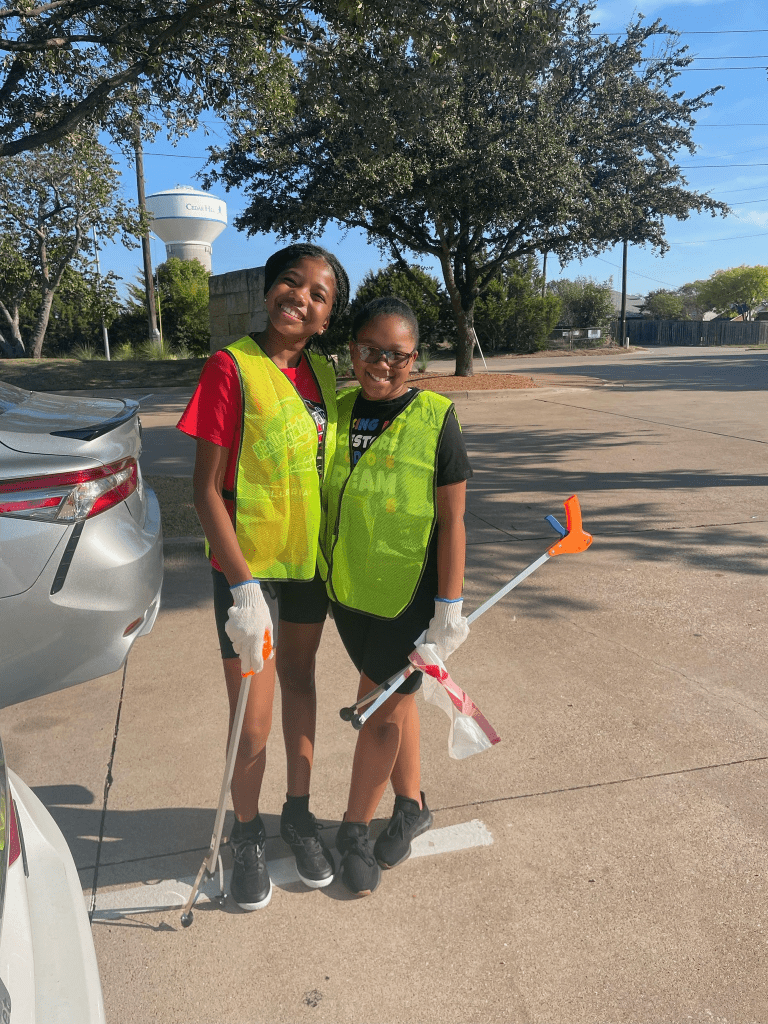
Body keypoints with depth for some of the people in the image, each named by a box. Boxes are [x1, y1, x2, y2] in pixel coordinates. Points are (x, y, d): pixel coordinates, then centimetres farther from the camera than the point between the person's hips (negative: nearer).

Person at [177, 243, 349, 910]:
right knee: (252, 723, 3)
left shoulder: (322, 371, 3)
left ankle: (299, 814, 40)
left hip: (311, 557, 6)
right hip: (247, 564, -5)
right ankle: (247, 835, 31)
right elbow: (206, 489, -16)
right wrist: (244, 587, -20)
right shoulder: (233, 367, -14)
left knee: (299, 681, 20)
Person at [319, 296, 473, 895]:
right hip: (349, 588, 5)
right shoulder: (338, 410, 1)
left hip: (408, 595, -5)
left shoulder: (435, 418, -13)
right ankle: (412, 805, 42)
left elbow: (452, 520, -11)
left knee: (381, 710, 7)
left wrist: (449, 609, -12)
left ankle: (355, 827, 30)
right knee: (394, 699, 20)